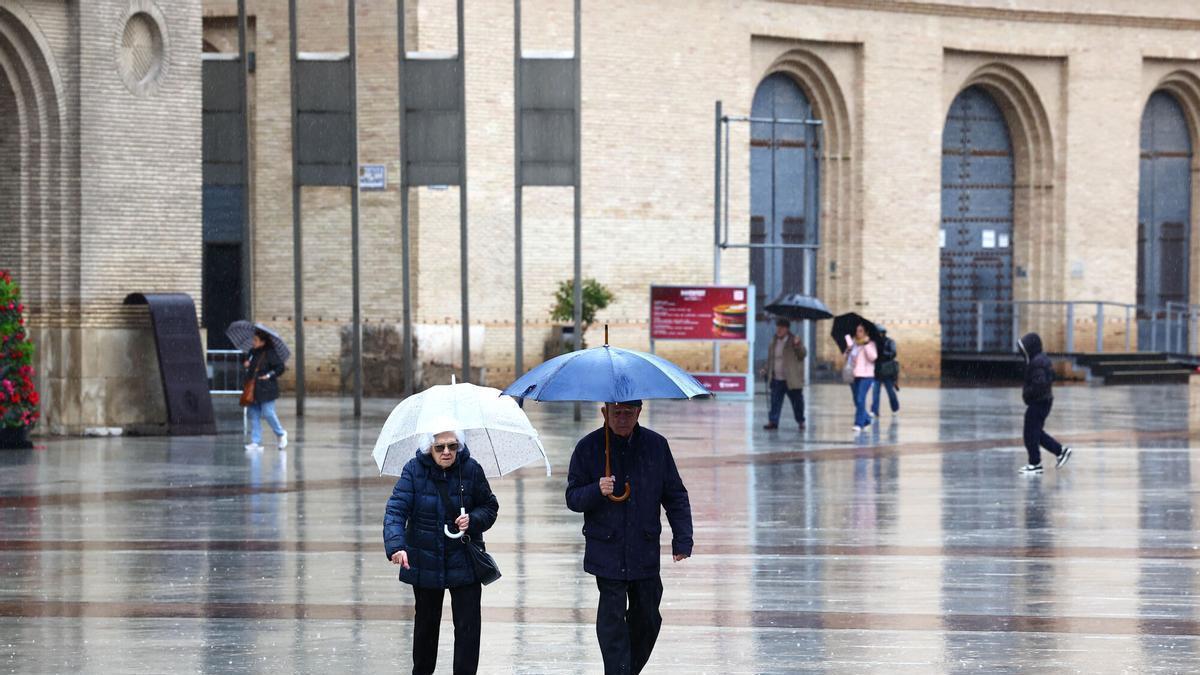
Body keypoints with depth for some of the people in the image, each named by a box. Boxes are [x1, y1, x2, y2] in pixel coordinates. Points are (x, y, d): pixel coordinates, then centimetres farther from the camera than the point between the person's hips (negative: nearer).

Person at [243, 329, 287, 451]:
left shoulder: (269, 353, -10)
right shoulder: (253, 352, 10)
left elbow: (280, 367, -11)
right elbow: (246, 363, 25)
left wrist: (269, 375, -15)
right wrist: (245, 364, 3)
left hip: (266, 389, -7)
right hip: (253, 389, 7)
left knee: (268, 413, -7)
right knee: (253, 414, 4)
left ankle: (281, 434, 18)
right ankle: (256, 442, 7)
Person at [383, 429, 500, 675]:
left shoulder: (471, 470, -7)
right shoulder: (414, 470, -10)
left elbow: (490, 507, 5)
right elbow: (396, 510, -19)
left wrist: (473, 520, -17)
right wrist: (395, 546, -35)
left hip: (464, 562, 0)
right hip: (425, 561, 0)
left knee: (468, 626, -8)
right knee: (426, 623, 16)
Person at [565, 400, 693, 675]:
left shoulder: (656, 445, 4)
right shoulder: (589, 447, -2)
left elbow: (675, 497, 9)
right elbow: (573, 498, -1)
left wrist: (682, 541, 2)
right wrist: (597, 491, -22)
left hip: (645, 552, 3)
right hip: (607, 553, -3)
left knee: (647, 617, 9)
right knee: (613, 617, -9)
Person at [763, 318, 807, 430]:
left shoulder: (794, 341, -4)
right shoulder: (774, 342, 13)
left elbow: (803, 355, -14)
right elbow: (770, 359, 20)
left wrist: (797, 345, -32)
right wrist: (768, 372, 13)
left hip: (792, 380, -5)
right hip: (777, 379, 5)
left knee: (797, 401, 5)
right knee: (775, 401, -1)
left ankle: (800, 421, 18)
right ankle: (773, 421, -2)